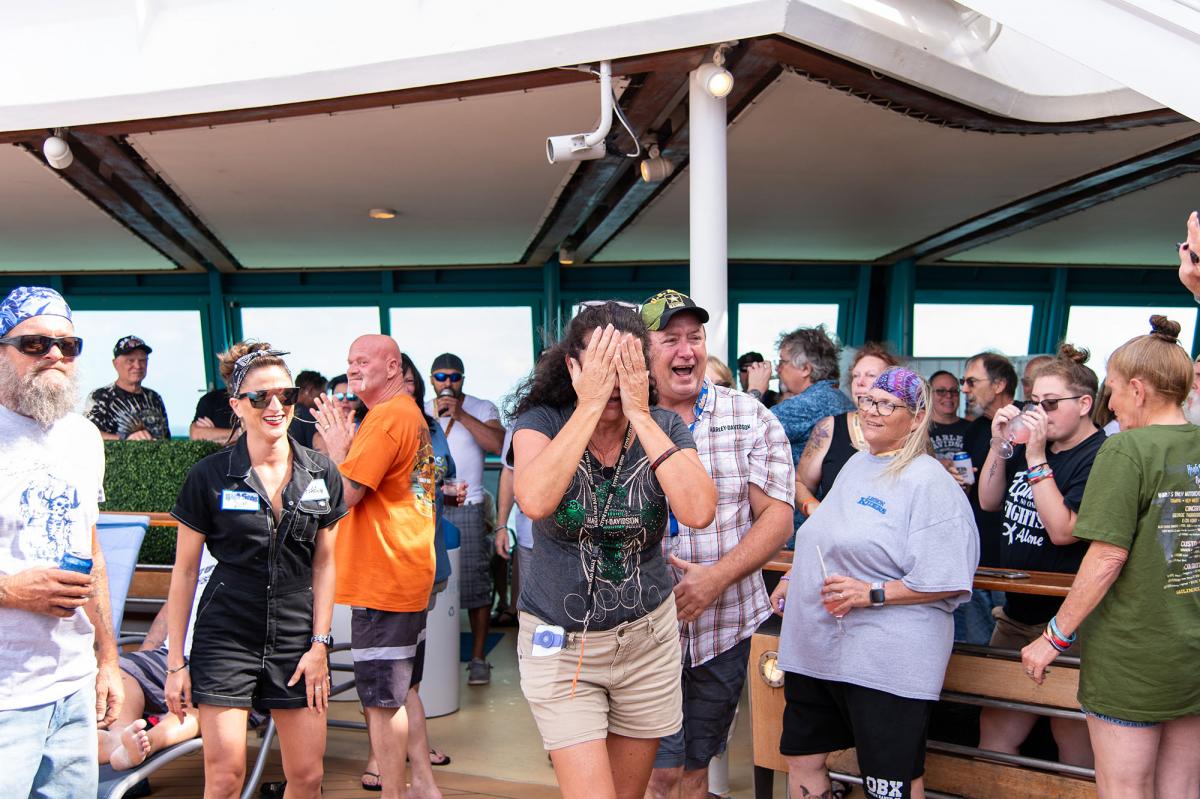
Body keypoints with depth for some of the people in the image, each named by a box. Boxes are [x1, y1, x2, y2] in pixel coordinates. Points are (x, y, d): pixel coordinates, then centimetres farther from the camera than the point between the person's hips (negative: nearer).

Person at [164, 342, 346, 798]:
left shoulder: (321, 475, 1)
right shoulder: (209, 476, -5)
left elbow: (324, 563, 6)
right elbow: (184, 571, 0)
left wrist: (320, 643, 1)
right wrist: (176, 662, -1)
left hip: (298, 637, 2)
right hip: (226, 638, -2)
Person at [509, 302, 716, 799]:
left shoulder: (664, 428, -7)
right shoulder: (542, 421, -12)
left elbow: (698, 512, -25)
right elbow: (535, 501, -34)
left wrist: (639, 416, -24)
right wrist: (590, 406, -28)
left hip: (647, 638, 3)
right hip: (560, 643, -2)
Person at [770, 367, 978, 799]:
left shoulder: (929, 482, -12)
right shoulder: (855, 464, 13)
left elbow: (947, 581, -17)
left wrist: (871, 594, -21)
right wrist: (793, 580, 18)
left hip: (885, 662, -8)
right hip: (815, 648, 8)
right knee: (800, 757, 17)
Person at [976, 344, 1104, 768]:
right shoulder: (1031, 445, 10)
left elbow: (1063, 530, -23)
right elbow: (989, 502, 12)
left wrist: (1036, 458, -23)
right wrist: (1000, 444, 0)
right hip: (1017, 614, 8)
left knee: (1072, 739, 8)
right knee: (994, 729, 14)